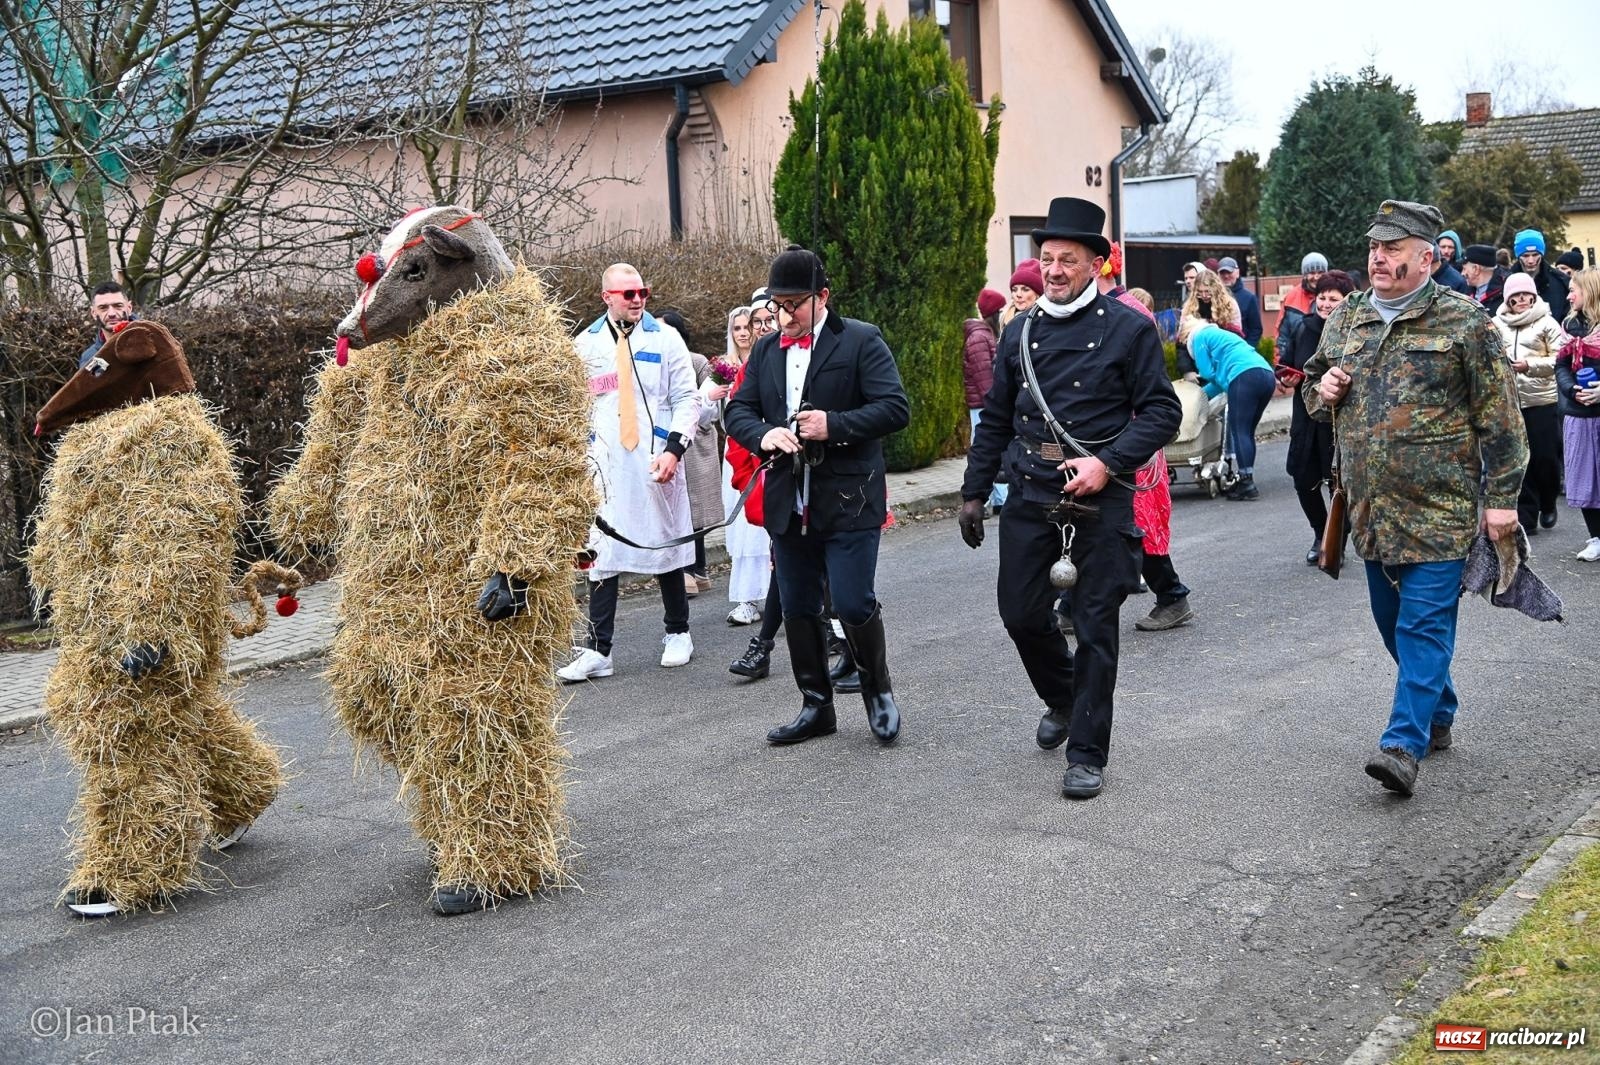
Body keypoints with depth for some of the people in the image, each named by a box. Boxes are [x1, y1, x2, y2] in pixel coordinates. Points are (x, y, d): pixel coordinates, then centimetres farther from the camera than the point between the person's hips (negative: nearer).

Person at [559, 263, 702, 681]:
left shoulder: (665, 338, 3)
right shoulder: (585, 343, 9)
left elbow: (687, 399, 1)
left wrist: (673, 449, -11)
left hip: (656, 463, -1)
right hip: (605, 464, 1)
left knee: (665, 548, 9)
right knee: (601, 556, -2)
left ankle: (678, 634, 25)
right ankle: (597, 650, -1)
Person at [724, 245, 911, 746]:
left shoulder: (861, 341, -5)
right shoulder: (766, 350, 12)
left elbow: (895, 408, -11)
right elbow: (738, 410, 10)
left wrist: (834, 425, -22)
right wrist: (763, 434, -12)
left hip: (849, 501, -5)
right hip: (788, 504, 6)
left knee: (854, 605, -7)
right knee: (797, 610, 11)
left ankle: (878, 688, 19)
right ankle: (816, 705, 25)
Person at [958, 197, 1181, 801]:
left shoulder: (1128, 328, -3)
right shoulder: (1021, 332, 11)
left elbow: (1162, 411, -5)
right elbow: (995, 418, 17)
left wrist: (1106, 463, -17)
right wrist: (974, 492, 14)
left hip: (1100, 497, -4)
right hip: (1031, 495, 4)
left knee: (1095, 626, 0)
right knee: (1020, 613, 8)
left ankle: (1086, 754, 11)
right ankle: (1062, 700, 37)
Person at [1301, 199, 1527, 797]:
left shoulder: (1462, 322, -6)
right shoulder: (1345, 319, 10)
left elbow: (1499, 416, -6)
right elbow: (1313, 388, 23)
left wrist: (1501, 495, -9)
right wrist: (1322, 390, -1)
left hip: (1438, 507, -6)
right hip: (1371, 507, 6)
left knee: (1424, 624, -8)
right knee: (1393, 621, 15)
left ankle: (1405, 743, -10)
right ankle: (1438, 715, 32)